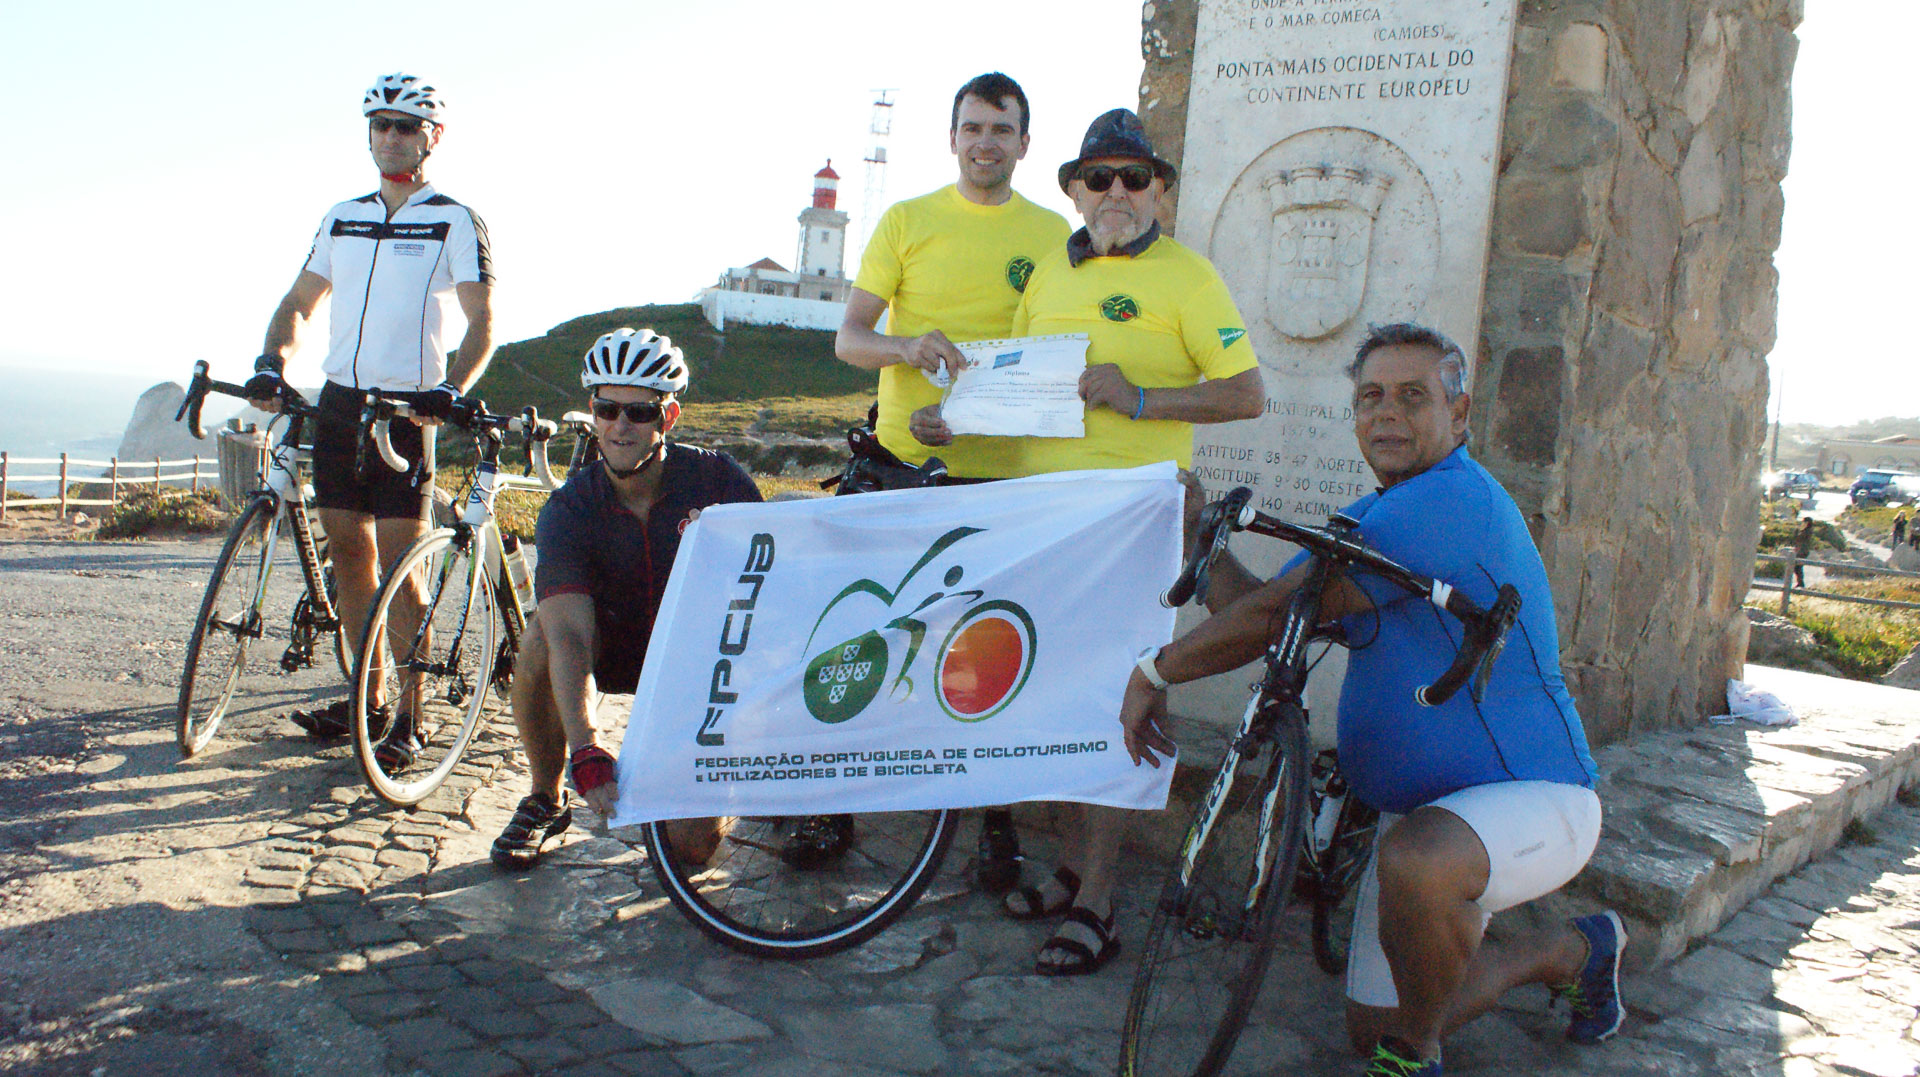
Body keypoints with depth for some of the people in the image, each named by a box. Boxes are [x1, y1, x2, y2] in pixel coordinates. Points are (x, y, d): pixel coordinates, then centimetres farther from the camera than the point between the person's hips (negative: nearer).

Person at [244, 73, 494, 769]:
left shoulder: (455, 222, -1)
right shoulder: (342, 218, 14)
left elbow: (482, 322, -8)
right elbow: (299, 302, 17)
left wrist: (452, 389, -24)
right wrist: (271, 362, -3)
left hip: (406, 408, -5)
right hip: (339, 399, 6)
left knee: (399, 561, -7)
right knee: (348, 551, 8)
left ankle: (409, 717, 1)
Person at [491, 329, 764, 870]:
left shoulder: (717, 478, -19)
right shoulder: (567, 510, -20)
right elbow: (569, 637, -32)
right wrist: (587, 756, -45)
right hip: (620, 648, 2)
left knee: (689, 843, -19)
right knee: (541, 635, -32)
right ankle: (545, 801, -9)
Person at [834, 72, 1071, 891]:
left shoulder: (1052, 233, 9)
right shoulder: (907, 221, 6)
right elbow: (848, 338, 1)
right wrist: (908, 346, -20)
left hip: (1005, 467, 0)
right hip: (903, 460, 0)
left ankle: (998, 818, 16)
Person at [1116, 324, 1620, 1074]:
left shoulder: (1453, 499, -23)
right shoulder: (1369, 521, 10)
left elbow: (1277, 613, -25)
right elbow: (1255, 612, 5)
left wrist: (1157, 671, -15)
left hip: (1532, 795, -9)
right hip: (1420, 810, 9)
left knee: (1416, 861, -42)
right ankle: (1571, 954, 35)